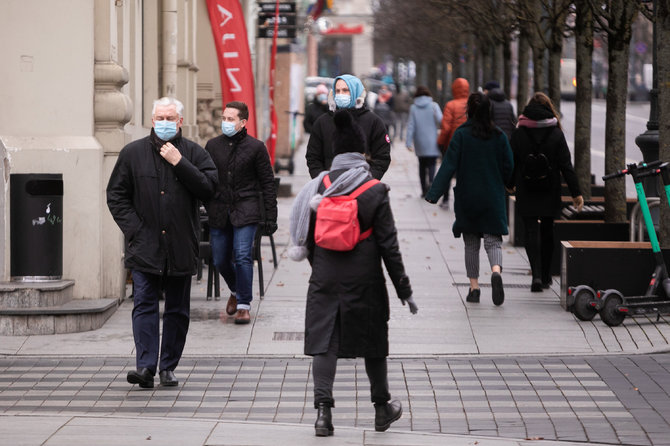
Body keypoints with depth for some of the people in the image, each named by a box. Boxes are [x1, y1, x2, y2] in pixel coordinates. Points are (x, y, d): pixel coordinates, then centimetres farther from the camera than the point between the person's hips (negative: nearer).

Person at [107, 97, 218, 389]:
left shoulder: (193, 153, 5)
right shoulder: (133, 153, 5)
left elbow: (209, 187, -9)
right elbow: (116, 195, 6)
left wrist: (180, 163, -15)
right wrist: (133, 229, -5)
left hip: (181, 246, 1)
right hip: (145, 245, -1)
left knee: (177, 309, 6)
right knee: (144, 304, -10)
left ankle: (168, 367, 14)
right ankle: (146, 366, -15)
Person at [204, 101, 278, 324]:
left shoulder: (255, 147, -1)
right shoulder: (213, 145, 8)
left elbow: (268, 184, 1)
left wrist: (270, 217, -3)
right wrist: (208, 206, 9)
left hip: (246, 211, -4)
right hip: (219, 213, 4)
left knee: (242, 257, -13)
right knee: (220, 261, 7)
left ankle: (244, 305, -3)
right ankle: (236, 291, 36)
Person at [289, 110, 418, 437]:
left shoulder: (318, 188, -1)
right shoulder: (374, 192, -9)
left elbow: (309, 239, 4)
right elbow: (389, 245, -8)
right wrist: (404, 290, -1)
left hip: (325, 279, 2)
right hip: (365, 281, -2)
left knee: (324, 343, 3)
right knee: (373, 344, 13)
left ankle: (323, 409, -9)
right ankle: (382, 408, 26)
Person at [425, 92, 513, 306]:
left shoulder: (461, 134, -8)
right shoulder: (499, 136, -2)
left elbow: (449, 166, -12)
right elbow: (508, 166, 1)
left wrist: (434, 194, -13)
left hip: (467, 198, -1)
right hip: (493, 198, 1)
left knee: (471, 244, 11)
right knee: (493, 240, 1)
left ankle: (474, 287, 9)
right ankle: (496, 271, -28)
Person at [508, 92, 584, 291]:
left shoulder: (519, 133, -5)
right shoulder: (556, 134, -4)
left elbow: (512, 162, 1)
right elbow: (566, 165, -6)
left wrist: (510, 184, 19)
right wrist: (575, 193, -3)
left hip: (526, 192, -1)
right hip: (550, 193, 1)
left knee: (531, 231, 0)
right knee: (547, 231, 15)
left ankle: (537, 274, -18)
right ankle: (545, 277, 23)